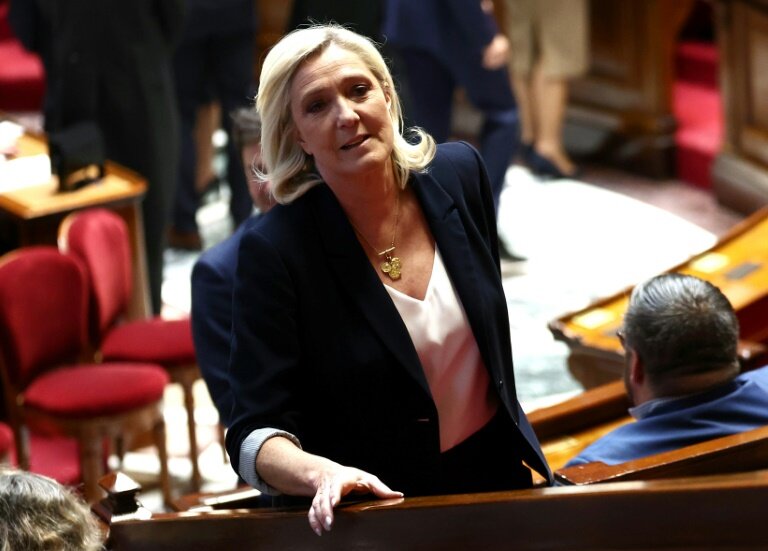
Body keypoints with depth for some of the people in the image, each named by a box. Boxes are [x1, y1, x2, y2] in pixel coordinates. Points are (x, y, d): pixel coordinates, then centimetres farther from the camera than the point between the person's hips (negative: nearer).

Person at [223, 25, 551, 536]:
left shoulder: (459, 174, -7)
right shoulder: (273, 251, -21)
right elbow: (256, 434, -22)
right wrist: (322, 474, -41)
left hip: (497, 474, 2)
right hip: (382, 510, -2)